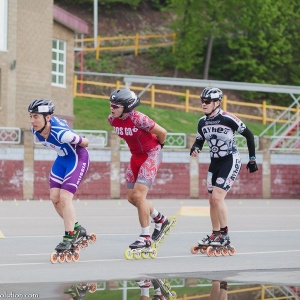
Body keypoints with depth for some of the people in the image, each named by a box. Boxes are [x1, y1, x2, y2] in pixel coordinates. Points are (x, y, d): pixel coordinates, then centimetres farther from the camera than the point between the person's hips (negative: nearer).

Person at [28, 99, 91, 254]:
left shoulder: (61, 133, -37)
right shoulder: (35, 129, -14)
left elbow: (84, 142, -21)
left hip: (77, 158, -8)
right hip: (62, 159, 8)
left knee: (64, 197, -15)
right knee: (54, 197, 3)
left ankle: (69, 238, -4)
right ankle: (76, 229, 21)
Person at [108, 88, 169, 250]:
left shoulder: (138, 119, -28)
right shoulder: (112, 119, -7)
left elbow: (162, 132, -16)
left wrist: (158, 146, 2)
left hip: (151, 155, -8)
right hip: (136, 156, 8)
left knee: (139, 195, -15)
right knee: (131, 197, 10)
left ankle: (145, 237, -5)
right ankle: (160, 220, 33)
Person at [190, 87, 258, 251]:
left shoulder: (228, 119, -19)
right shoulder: (202, 122, 0)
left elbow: (248, 135, -9)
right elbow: (199, 140, 14)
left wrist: (252, 159, -5)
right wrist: (195, 149, -11)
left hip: (230, 161, -7)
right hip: (215, 162, 7)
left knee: (217, 196, -17)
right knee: (212, 200, 8)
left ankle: (225, 236, -8)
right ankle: (215, 235, 20)